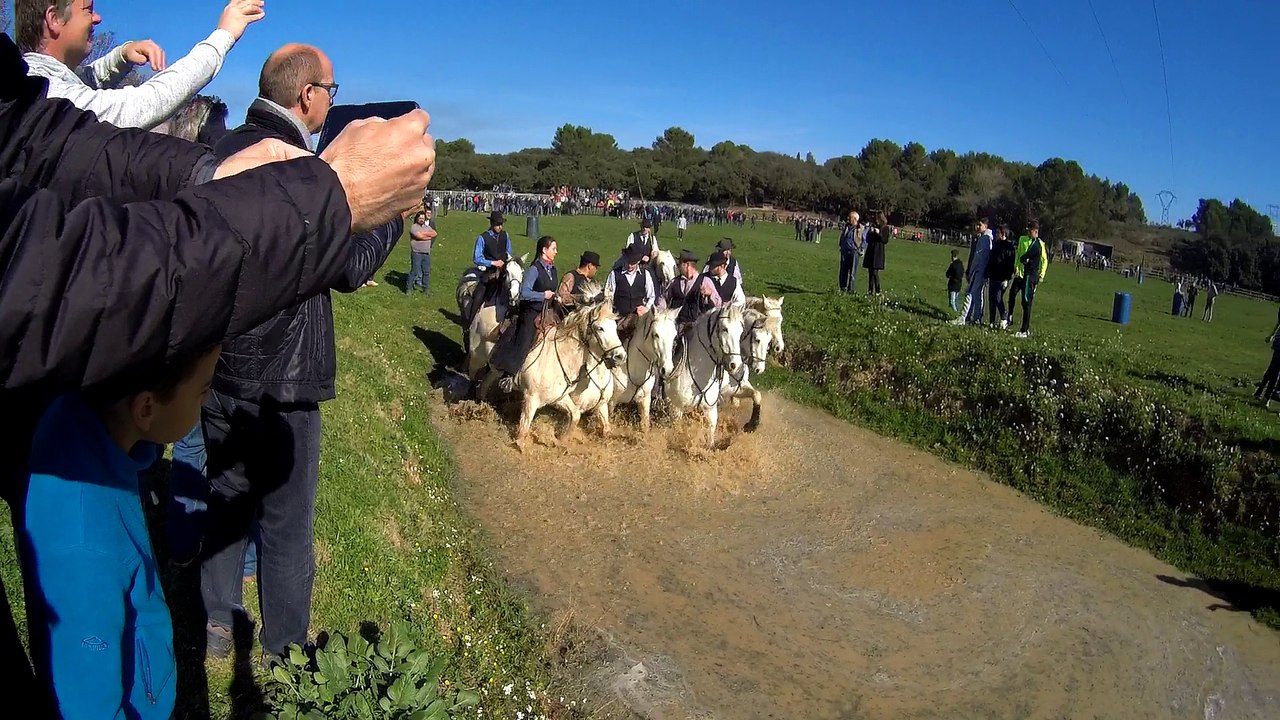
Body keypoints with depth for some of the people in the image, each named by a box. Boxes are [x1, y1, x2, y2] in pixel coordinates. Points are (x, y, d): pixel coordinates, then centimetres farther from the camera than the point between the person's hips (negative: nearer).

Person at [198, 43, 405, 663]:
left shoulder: (224, 150, 4)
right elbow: (351, 269, -16)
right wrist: (394, 211, -2)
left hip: (217, 367, 8)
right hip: (277, 379, -8)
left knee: (226, 498, 22)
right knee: (285, 521, 8)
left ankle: (217, 627, 37)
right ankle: (283, 653, 23)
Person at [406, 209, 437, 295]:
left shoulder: (427, 227, 19)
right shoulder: (414, 227, -3)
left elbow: (434, 233, 5)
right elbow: (419, 236, -17)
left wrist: (424, 233, -4)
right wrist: (428, 236, -4)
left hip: (427, 252, 6)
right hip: (416, 252, -6)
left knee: (426, 271, 8)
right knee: (414, 271, -7)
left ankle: (426, 288, 18)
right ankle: (409, 288, -1)